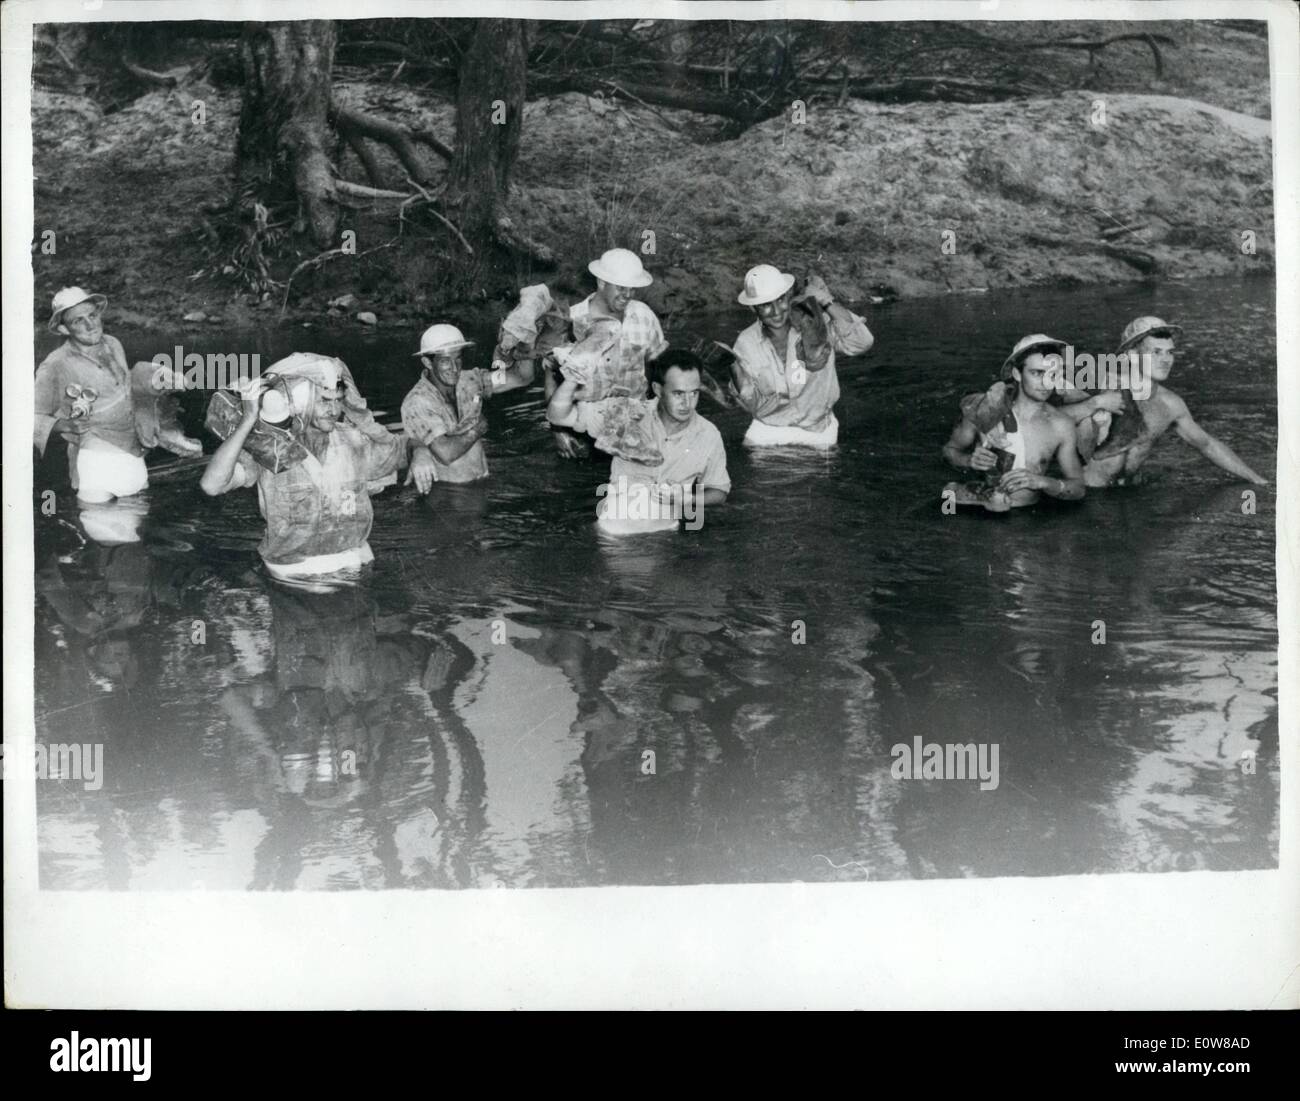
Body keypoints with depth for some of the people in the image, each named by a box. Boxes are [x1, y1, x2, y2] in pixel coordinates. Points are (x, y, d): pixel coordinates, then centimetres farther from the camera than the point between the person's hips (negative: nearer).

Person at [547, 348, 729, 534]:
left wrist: (684, 498, -12)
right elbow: (557, 415, -12)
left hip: (666, 533, 2)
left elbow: (719, 492, 8)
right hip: (613, 528, -2)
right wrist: (574, 378, -30)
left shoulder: (708, 436, -6)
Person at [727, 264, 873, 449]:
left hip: (818, 431, -1)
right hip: (768, 431, 1)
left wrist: (826, 301, -23)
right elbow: (756, 407, -5)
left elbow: (862, 343, -26)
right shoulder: (746, 343, -5)